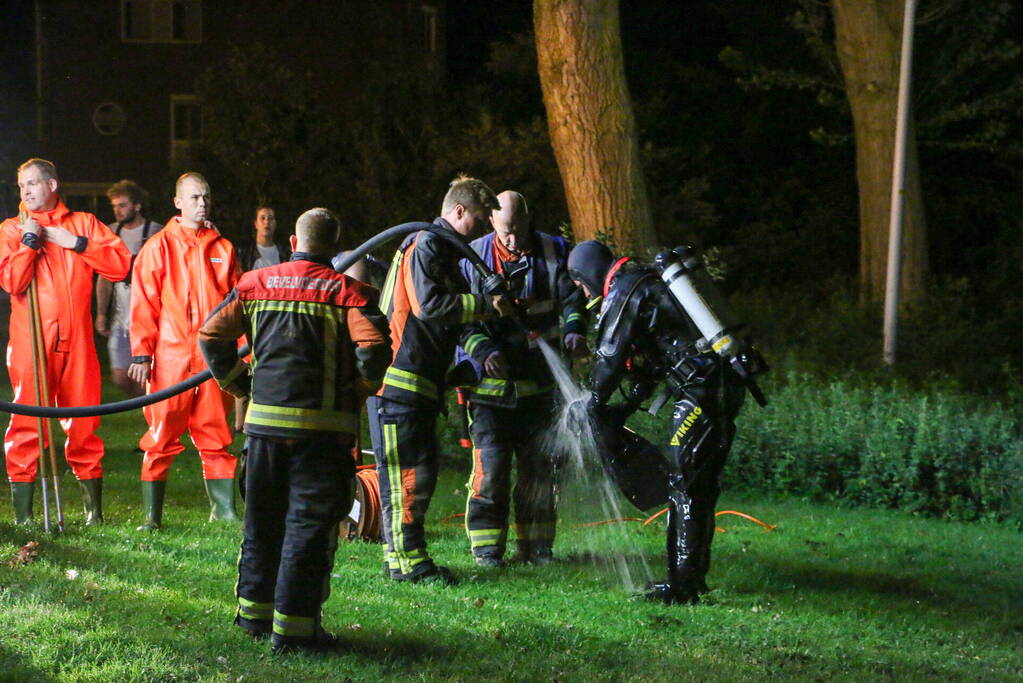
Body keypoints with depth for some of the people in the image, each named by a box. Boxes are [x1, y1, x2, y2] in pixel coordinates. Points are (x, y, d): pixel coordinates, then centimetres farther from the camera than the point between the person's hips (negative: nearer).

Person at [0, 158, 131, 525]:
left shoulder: (83, 223, 12)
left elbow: (121, 263, -2)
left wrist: (72, 242, -6)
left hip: (76, 341, 1)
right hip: (30, 342, -1)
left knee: (83, 424, 3)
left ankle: (94, 508, 11)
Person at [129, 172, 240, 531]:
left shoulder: (223, 248, 13)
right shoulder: (159, 246, 4)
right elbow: (143, 304, 1)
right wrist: (141, 353, -6)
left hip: (213, 360, 3)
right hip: (170, 358, -3)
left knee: (216, 436, 4)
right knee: (162, 439, -2)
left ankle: (224, 510, 8)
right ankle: (152, 515, 3)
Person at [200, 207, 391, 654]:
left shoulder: (255, 285, 7)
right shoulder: (347, 292, -5)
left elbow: (211, 335, 5)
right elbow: (374, 346, -18)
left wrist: (236, 383, 15)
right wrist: (361, 389, -1)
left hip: (263, 420, 4)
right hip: (322, 428, -4)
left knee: (262, 519, 17)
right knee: (310, 523, 1)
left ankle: (254, 612, 25)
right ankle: (293, 624, -1)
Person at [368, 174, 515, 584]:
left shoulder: (444, 251, 23)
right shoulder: (424, 246, -10)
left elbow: (456, 313, 26)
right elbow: (428, 303, -23)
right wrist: (487, 305, -19)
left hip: (422, 381, 11)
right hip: (399, 379, -11)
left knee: (422, 469, 11)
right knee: (407, 470, -9)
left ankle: (402, 557, 16)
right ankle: (407, 561, -6)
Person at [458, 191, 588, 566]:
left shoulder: (552, 252, 2)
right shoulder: (472, 258, -2)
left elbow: (571, 296, -3)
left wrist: (573, 330, -25)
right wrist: (482, 350, -20)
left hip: (537, 380, 2)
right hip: (489, 384, -2)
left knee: (538, 465, 7)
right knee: (490, 466, -7)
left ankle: (536, 545, 17)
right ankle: (486, 546, 2)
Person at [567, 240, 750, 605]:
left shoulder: (624, 293, -6)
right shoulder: (650, 281, 24)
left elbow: (610, 356, -4)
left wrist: (598, 403, 12)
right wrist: (629, 405, 25)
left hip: (702, 391, -10)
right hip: (728, 386, 10)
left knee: (684, 485, -7)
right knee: (701, 485, 15)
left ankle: (683, 584, -7)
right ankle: (695, 574, 20)